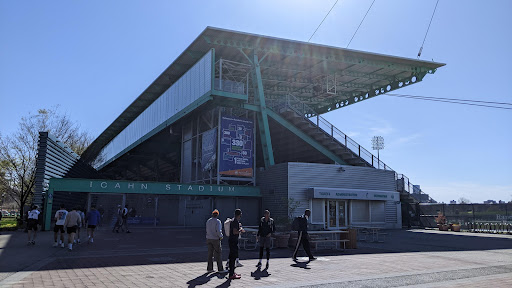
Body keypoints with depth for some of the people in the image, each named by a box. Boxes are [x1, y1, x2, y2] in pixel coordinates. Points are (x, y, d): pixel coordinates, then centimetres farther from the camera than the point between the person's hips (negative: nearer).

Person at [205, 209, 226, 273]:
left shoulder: (208, 221, 8)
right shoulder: (217, 221, -12)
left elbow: (207, 230, 12)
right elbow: (218, 230, -20)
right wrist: (220, 236, -6)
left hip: (209, 239, 6)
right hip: (216, 239, -6)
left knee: (210, 254, 11)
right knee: (218, 254, 1)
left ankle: (209, 268, 12)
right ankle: (220, 269, 2)